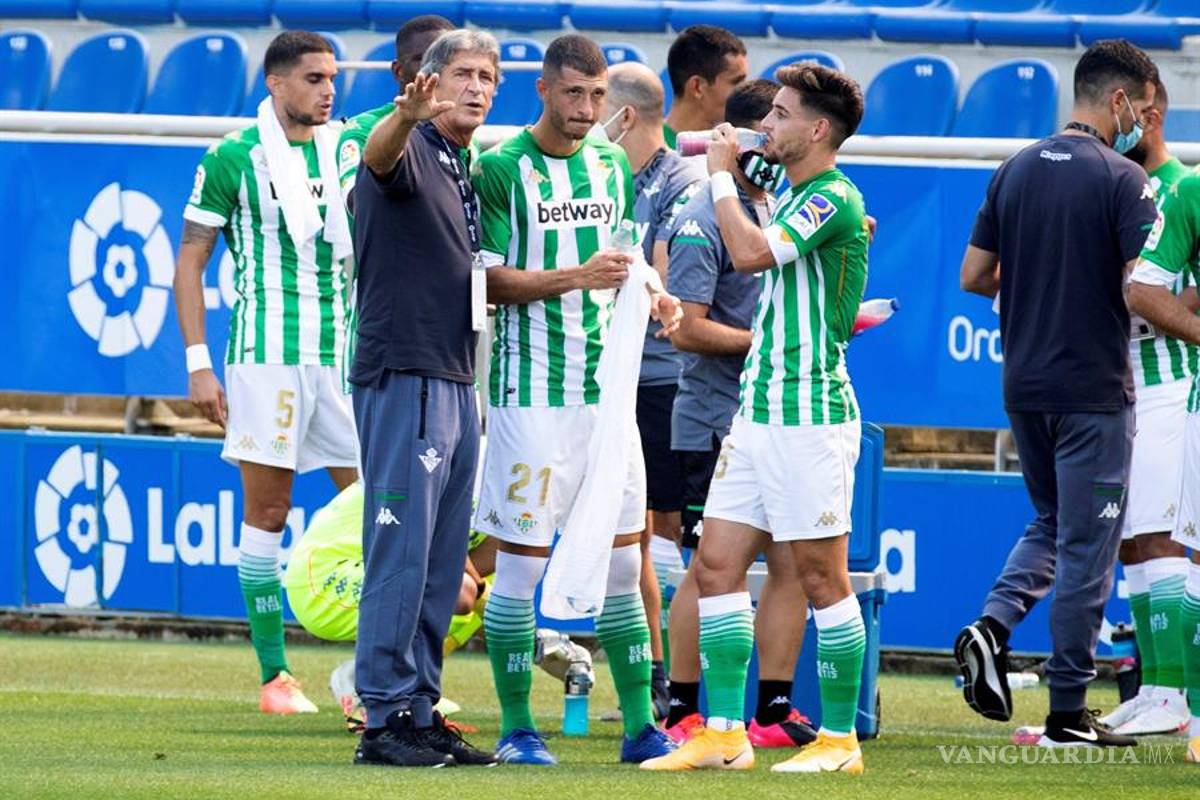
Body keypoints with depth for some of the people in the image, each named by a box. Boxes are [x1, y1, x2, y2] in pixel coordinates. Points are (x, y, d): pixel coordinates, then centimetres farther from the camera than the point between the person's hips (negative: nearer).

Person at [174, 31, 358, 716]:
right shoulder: (233, 160, -2)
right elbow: (191, 260, 1)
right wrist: (199, 364, -6)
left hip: (345, 357, 4)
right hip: (267, 356, -4)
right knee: (267, 511, -1)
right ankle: (275, 677, 4)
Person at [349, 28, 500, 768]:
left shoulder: (466, 171, 18)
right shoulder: (412, 152, -8)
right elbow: (379, 156, -35)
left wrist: (480, 298, 16)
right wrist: (408, 116, -56)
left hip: (458, 384, 9)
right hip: (405, 376, -9)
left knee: (442, 563, 11)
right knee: (401, 551, -9)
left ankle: (420, 711, 16)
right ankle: (383, 720, -8)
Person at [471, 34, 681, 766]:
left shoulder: (613, 166, 12)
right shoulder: (501, 168, -6)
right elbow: (489, 279, -11)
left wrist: (653, 298, 1)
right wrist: (576, 277, -21)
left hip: (606, 388, 6)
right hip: (532, 392, -6)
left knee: (622, 560, 6)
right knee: (522, 561, -3)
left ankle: (641, 725, 11)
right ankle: (516, 727, 5)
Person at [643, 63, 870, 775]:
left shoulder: (834, 199, -13)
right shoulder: (794, 195, 17)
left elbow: (750, 253, -26)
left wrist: (724, 174, -12)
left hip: (811, 412, -10)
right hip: (759, 411, 10)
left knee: (822, 577, -3)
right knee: (718, 564, 4)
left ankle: (841, 738, 4)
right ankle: (724, 735, 6)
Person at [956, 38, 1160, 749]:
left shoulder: (1016, 171, 7)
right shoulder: (1124, 180, -13)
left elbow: (974, 277, 8)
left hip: (1024, 387, 6)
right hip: (1095, 390, -6)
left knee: (1051, 524, 22)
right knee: (1086, 549, 2)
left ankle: (994, 624, -3)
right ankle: (1069, 711, 5)